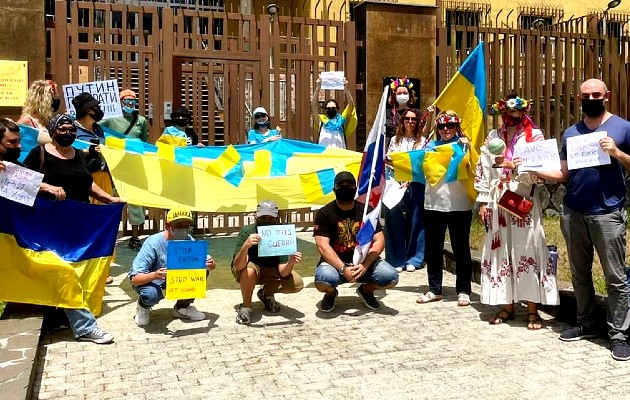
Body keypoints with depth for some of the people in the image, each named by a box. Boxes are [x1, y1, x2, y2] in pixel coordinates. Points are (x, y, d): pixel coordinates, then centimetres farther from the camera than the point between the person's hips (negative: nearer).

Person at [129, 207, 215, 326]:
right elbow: (135, 279, -31)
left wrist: (209, 265, -37)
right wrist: (154, 275, -52)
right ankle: (143, 307, 1)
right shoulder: (153, 243, -29)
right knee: (151, 294, -39)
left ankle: (182, 307, 4)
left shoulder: (189, 241, -16)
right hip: (147, 279, -4)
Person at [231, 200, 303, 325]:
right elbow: (238, 266, -39)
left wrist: (291, 262, -44)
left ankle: (266, 293, 10)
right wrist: (246, 245, -57)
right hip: (248, 268, -3)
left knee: (297, 284, -19)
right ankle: (246, 307, -11)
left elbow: (282, 273, -23)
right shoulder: (247, 232, -27)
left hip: (270, 270, 3)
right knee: (249, 271, -38)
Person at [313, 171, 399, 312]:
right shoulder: (324, 213, -5)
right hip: (335, 262, -2)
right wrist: (343, 269, -27)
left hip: (364, 260, 2)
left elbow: (379, 241, -4)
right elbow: (323, 246, -14)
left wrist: (365, 265, -20)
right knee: (323, 280, -35)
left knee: (391, 277, -22)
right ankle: (331, 293, 6)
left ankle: (366, 290, 14)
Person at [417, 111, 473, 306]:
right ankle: (434, 289, 21)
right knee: (433, 249, 10)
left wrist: (466, 147, -18)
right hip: (433, 204, 3)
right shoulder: (431, 146, 12)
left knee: (461, 249, 5)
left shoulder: (463, 145, 3)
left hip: (459, 205, -3)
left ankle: (463, 290, 16)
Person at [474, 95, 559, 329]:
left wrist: (512, 166, -24)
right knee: (500, 252, 6)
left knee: (528, 251, -5)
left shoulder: (534, 136, 2)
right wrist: (483, 201, 5)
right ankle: (507, 305, 16)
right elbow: (483, 171, 11)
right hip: (498, 203, 4)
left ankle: (533, 309, 3)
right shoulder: (493, 137, 13)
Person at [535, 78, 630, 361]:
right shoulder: (571, 133, 12)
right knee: (579, 274, 14)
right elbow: (564, 174, 9)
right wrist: (536, 170, -6)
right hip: (573, 213, 4)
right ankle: (586, 323, 27)